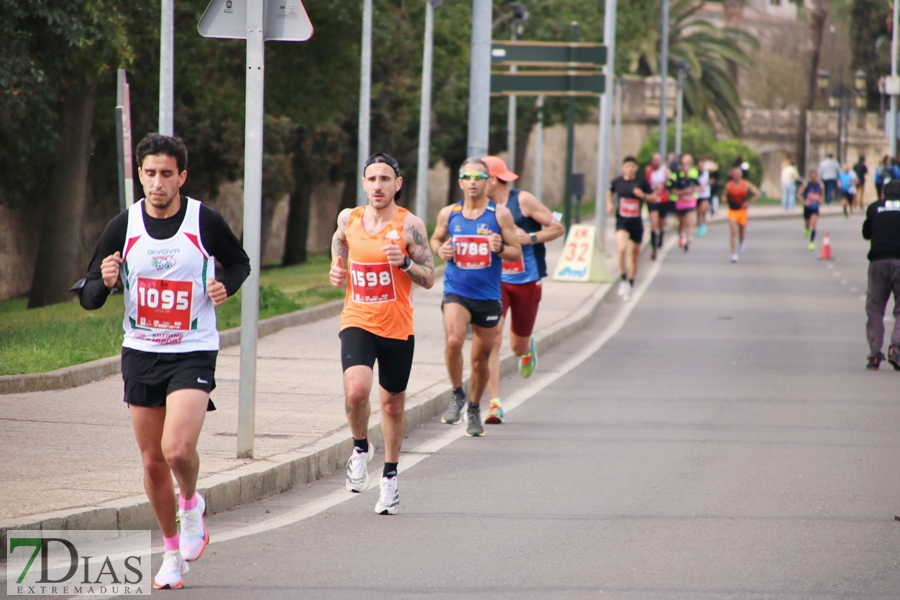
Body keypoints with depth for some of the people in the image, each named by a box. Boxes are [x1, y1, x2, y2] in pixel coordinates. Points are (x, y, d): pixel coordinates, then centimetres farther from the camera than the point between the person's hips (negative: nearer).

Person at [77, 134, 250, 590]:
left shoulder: (206, 222, -8)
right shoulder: (123, 226, -3)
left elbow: (239, 262, 11)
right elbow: (88, 296, 2)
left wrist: (226, 287, -10)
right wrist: (103, 282, -21)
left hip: (193, 352, -3)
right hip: (141, 352, 3)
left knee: (178, 448, -22)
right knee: (152, 461, 8)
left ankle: (191, 503, 11)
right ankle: (172, 551, 26)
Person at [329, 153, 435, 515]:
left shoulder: (410, 225, -6)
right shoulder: (349, 220, 3)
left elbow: (429, 279, -6)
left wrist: (405, 263, -23)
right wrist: (336, 273, 6)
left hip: (397, 328, -1)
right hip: (357, 322, 1)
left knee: (393, 404, 11)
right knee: (356, 390, -24)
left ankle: (390, 479, 29)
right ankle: (361, 449, 6)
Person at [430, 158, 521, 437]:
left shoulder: (500, 214, -3)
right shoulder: (448, 214, 2)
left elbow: (516, 252, 1)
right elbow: (435, 239, 20)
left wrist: (500, 249, -21)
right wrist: (440, 250, -4)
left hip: (488, 296, 0)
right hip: (456, 291, 0)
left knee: (481, 357, 10)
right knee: (454, 341, -26)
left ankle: (474, 409, 31)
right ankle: (457, 394, -4)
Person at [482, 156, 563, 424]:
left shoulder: (522, 201, -10)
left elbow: (557, 228, -5)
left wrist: (531, 238, -19)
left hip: (526, 282, -2)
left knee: (518, 346, 11)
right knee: (492, 339, -16)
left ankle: (528, 349, 51)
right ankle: (495, 404, -14)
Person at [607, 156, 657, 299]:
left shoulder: (642, 182, -4)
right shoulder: (617, 181, -1)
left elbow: (654, 198, 2)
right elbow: (610, 193, 20)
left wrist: (643, 195, -17)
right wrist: (610, 204, 0)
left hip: (636, 222, 1)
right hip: (622, 222, -1)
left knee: (634, 255, 10)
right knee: (622, 248, -26)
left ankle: (630, 285, 27)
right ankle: (623, 280, -10)